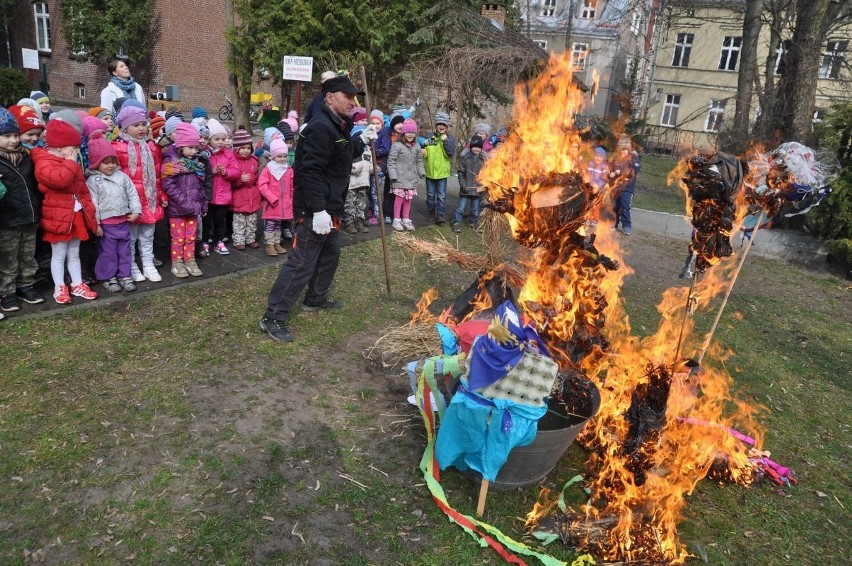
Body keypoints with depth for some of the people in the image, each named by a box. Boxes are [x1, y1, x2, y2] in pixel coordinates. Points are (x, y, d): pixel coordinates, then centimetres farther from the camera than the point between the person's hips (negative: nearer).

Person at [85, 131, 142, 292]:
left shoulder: (122, 176, 5)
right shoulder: (93, 181, -8)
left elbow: (132, 194, 9)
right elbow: (92, 203, -10)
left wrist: (135, 210, -1)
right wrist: (95, 223, -13)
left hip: (124, 221, 4)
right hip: (106, 223, -4)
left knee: (124, 250, 11)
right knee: (108, 252, 4)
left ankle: (124, 276, 21)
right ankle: (108, 277, 16)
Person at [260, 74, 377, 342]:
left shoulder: (338, 126, 14)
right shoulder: (320, 127, -20)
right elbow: (310, 171, -27)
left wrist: (361, 140, 17)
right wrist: (318, 210, -31)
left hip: (329, 207, 11)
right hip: (314, 210, -11)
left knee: (330, 254, 23)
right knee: (302, 263, -9)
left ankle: (316, 298, 41)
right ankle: (272, 318, -3)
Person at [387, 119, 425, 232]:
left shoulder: (416, 147, 9)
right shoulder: (397, 145, -9)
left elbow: (419, 161, 19)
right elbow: (391, 161, -9)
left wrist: (422, 172, 8)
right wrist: (393, 175, -14)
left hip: (412, 179, 5)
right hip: (400, 178, -5)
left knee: (408, 199, 11)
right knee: (399, 198, -1)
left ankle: (406, 219, 21)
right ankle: (396, 220, 9)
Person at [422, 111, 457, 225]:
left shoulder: (450, 139, -1)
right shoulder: (430, 137, 1)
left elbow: (451, 153, -12)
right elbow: (425, 152, 8)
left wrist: (445, 141, -19)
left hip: (442, 172, -2)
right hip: (430, 171, 2)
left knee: (441, 196, -4)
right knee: (430, 194, 14)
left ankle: (440, 215, -2)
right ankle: (431, 213, 28)